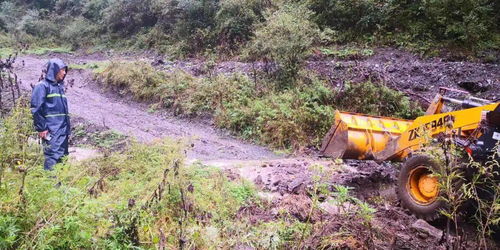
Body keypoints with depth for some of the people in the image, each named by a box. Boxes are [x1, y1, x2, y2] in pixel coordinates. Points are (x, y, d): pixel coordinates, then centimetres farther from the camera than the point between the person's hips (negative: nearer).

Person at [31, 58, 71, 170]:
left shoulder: (59, 86, 18)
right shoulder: (42, 86, -6)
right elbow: (36, 109, -12)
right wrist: (41, 128, -16)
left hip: (63, 129, 8)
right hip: (51, 130, -8)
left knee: (63, 156, 10)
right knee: (52, 157, -11)